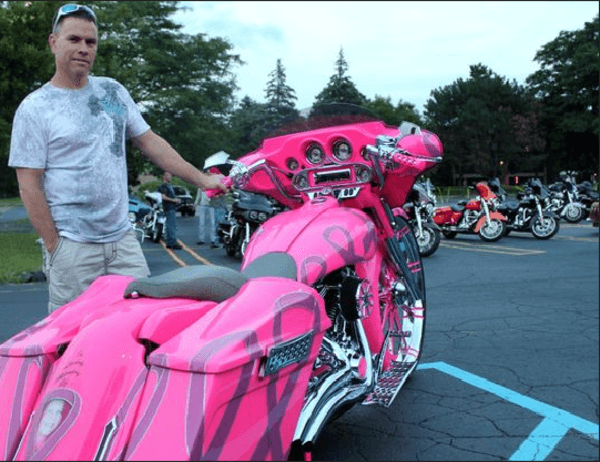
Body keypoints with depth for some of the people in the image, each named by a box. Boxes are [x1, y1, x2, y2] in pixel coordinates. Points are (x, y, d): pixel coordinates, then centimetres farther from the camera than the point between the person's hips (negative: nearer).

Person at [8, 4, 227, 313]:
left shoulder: (113, 91, 11)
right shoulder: (34, 108, -3)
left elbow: (150, 143, 14)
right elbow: (29, 186, -5)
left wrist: (201, 180, 7)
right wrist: (54, 247, -10)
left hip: (123, 238, 4)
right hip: (72, 246, -4)